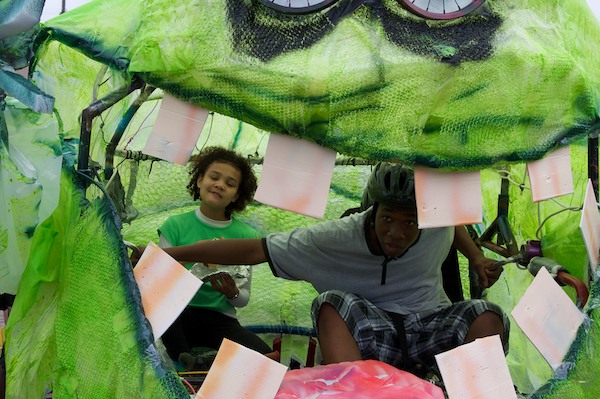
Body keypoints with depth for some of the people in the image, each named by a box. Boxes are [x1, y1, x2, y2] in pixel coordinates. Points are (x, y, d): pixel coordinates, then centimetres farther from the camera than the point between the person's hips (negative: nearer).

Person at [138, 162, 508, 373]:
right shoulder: (339, 237, -17)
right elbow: (254, 249, -18)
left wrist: (477, 258, 5)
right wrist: (169, 254, -20)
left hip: (433, 326, 2)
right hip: (371, 335, -2)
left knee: (489, 315, -27)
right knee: (332, 301, -33)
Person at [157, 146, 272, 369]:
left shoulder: (245, 235, 4)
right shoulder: (175, 225, 1)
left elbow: (244, 299, 6)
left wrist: (232, 293, -17)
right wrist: (197, 273, -22)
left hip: (220, 319, 1)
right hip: (178, 314, -1)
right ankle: (186, 364, -14)